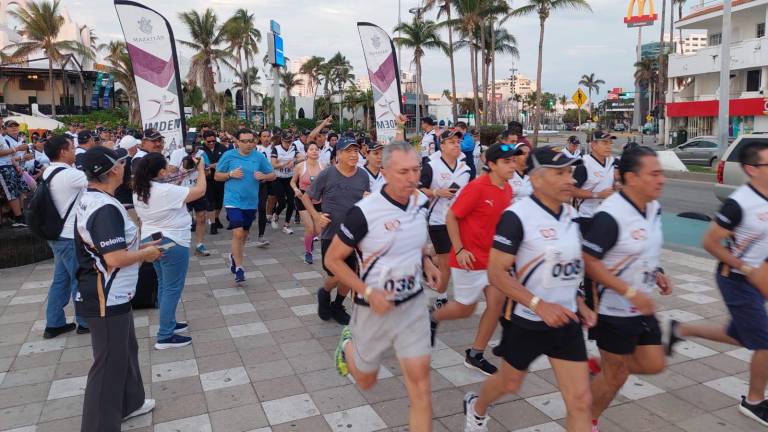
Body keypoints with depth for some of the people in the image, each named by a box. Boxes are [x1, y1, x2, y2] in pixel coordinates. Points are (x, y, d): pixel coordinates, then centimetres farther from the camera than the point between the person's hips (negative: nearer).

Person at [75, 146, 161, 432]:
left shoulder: (90, 200, 7)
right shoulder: (106, 208, -25)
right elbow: (115, 259, -30)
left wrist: (138, 247, 13)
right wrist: (146, 253, -13)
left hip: (112, 295, 11)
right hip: (106, 300, -11)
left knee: (126, 350, 24)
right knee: (109, 364, 2)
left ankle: (128, 403, 42)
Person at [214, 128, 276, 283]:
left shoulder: (259, 157, 0)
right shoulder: (229, 156, -4)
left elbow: (272, 175, 7)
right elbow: (217, 176, 3)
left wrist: (263, 176, -14)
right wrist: (231, 174, -15)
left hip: (251, 202, 3)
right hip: (233, 201, -3)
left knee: (244, 233, 17)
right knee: (238, 233, -13)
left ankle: (234, 256, 45)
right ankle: (239, 268, 1)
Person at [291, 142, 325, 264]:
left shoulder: (323, 167, -6)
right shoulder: (300, 166, -9)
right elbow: (293, 182, 4)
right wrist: (296, 190, -15)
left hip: (318, 200, 2)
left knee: (319, 230, 3)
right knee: (310, 228, -11)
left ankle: (309, 239, 41)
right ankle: (308, 252, 15)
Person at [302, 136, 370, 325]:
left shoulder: (363, 175, 1)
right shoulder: (327, 174, -9)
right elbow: (306, 197, 0)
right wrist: (316, 216, -13)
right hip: (331, 234, -4)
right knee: (336, 276, -4)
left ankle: (337, 306, 37)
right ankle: (324, 293, 31)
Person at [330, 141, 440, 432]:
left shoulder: (421, 202, -5)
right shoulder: (365, 212, -23)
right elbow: (332, 259, -14)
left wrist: (426, 263, 0)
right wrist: (368, 292, -23)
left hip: (413, 304, 4)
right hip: (375, 308, -3)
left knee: (419, 380, -1)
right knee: (366, 380, 17)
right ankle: (348, 345, 50)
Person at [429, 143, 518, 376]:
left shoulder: (507, 189, 2)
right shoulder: (477, 187, -20)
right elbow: (451, 217, -14)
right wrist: (460, 250, -18)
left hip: (492, 257, 7)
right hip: (469, 258, -6)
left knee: (497, 302, 0)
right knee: (466, 308, 6)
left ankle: (475, 355, 15)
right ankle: (433, 318, 37)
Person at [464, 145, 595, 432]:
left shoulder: (571, 215, 3)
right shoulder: (517, 216, -19)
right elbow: (496, 273, -21)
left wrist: (579, 303, 8)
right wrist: (540, 305, -29)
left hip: (566, 321, 5)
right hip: (526, 322, -5)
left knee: (580, 402, 2)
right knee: (510, 383, 19)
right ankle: (476, 408, 54)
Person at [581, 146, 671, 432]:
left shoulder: (654, 208, 2)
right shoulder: (610, 215, -26)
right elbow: (589, 262, -26)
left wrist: (656, 273, 3)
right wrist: (631, 293, -27)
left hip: (642, 308, 8)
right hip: (615, 310, -8)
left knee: (653, 364, 14)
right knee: (615, 377, 8)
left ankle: (600, 366, 34)